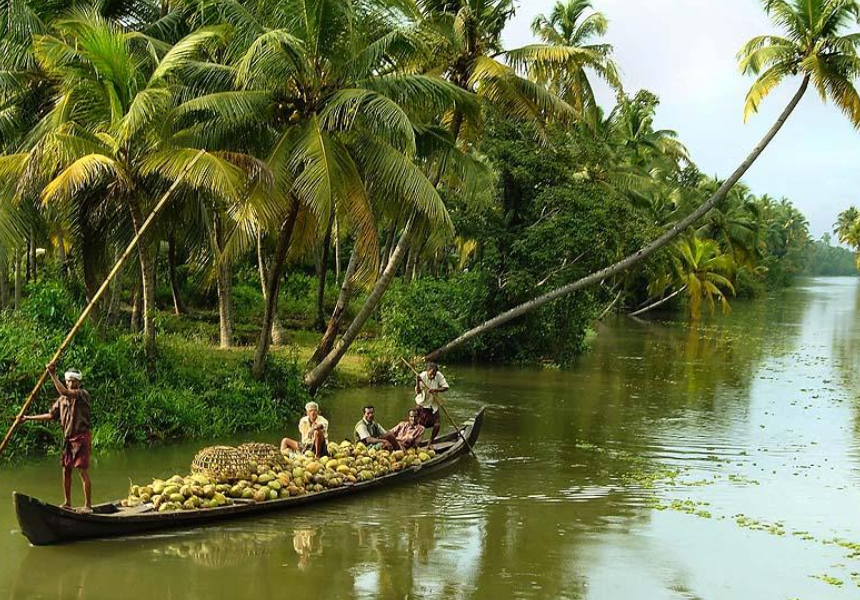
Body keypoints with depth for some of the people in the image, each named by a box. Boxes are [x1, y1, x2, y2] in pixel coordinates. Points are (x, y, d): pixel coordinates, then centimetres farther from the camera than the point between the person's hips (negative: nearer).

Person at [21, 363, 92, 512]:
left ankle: (88, 505, -6)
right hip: (68, 438, 7)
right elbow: (51, 415, 19)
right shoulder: (62, 399, 14)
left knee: (83, 472, -8)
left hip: (81, 437, -7)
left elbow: (64, 392, -24)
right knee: (66, 470, 11)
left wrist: (53, 375, -23)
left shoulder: (83, 394, -8)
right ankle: (67, 503, 21)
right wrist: (29, 418, 17)